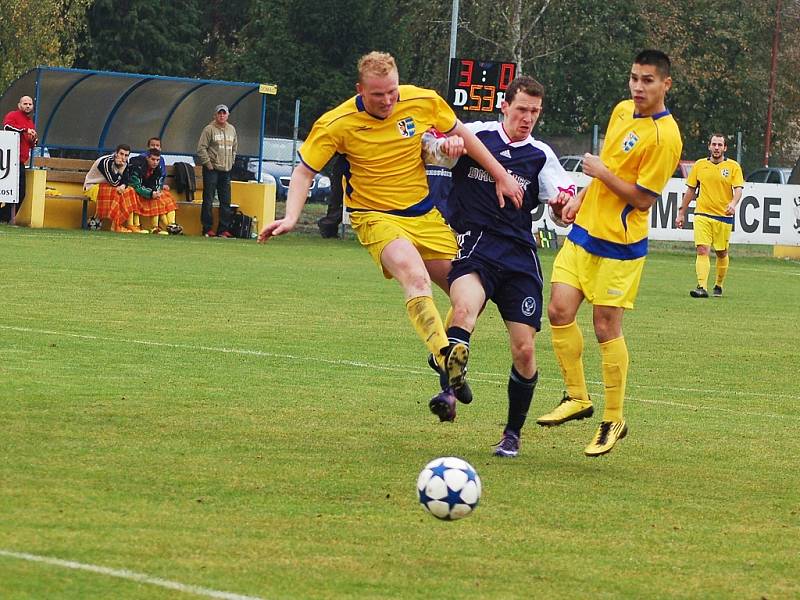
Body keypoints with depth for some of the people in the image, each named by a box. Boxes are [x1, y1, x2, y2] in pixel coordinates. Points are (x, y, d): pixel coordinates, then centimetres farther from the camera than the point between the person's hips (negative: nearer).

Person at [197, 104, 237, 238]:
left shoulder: (231, 130, 13)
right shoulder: (209, 129, -5)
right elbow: (201, 148, -8)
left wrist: (231, 162, 13)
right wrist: (208, 163, -11)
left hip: (226, 170, 6)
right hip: (211, 170, -6)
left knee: (226, 201, 5)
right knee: (208, 200, -4)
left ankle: (224, 229, 10)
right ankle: (207, 228, -1)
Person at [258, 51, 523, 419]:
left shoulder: (424, 102, -8)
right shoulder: (337, 124, -14)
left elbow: (461, 134, 9)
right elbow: (305, 171, -6)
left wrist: (501, 176, 12)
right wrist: (290, 217, -21)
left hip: (425, 215, 5)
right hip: (376, 217, -5)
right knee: (415, 277, -33)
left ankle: (452, 380, 19)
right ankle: (448, 357, -46)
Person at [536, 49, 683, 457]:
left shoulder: (665, 136, -18)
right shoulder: (622, 111, 8)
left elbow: (643, 198, -18)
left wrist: (601, 174, -16)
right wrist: (580, 198, 16)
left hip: (619, 243, -7)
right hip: (584, 230, 7)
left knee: (606, 328, -4)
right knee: (559, 311, 0)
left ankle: (614, 421, 9)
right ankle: (577, 397, 15)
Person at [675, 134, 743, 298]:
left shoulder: (733, 166, 1)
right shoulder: (699, 165, 7)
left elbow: (738, 189, -6)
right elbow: (690, 190, 14)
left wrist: (733, 204, -27)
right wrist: (681, 213, 14)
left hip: (724, 216, -1)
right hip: (702, 215, 1)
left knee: (722, 253, 8)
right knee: (702, 250, -13)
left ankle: (718, 285, 27)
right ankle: (702, 287, -20)